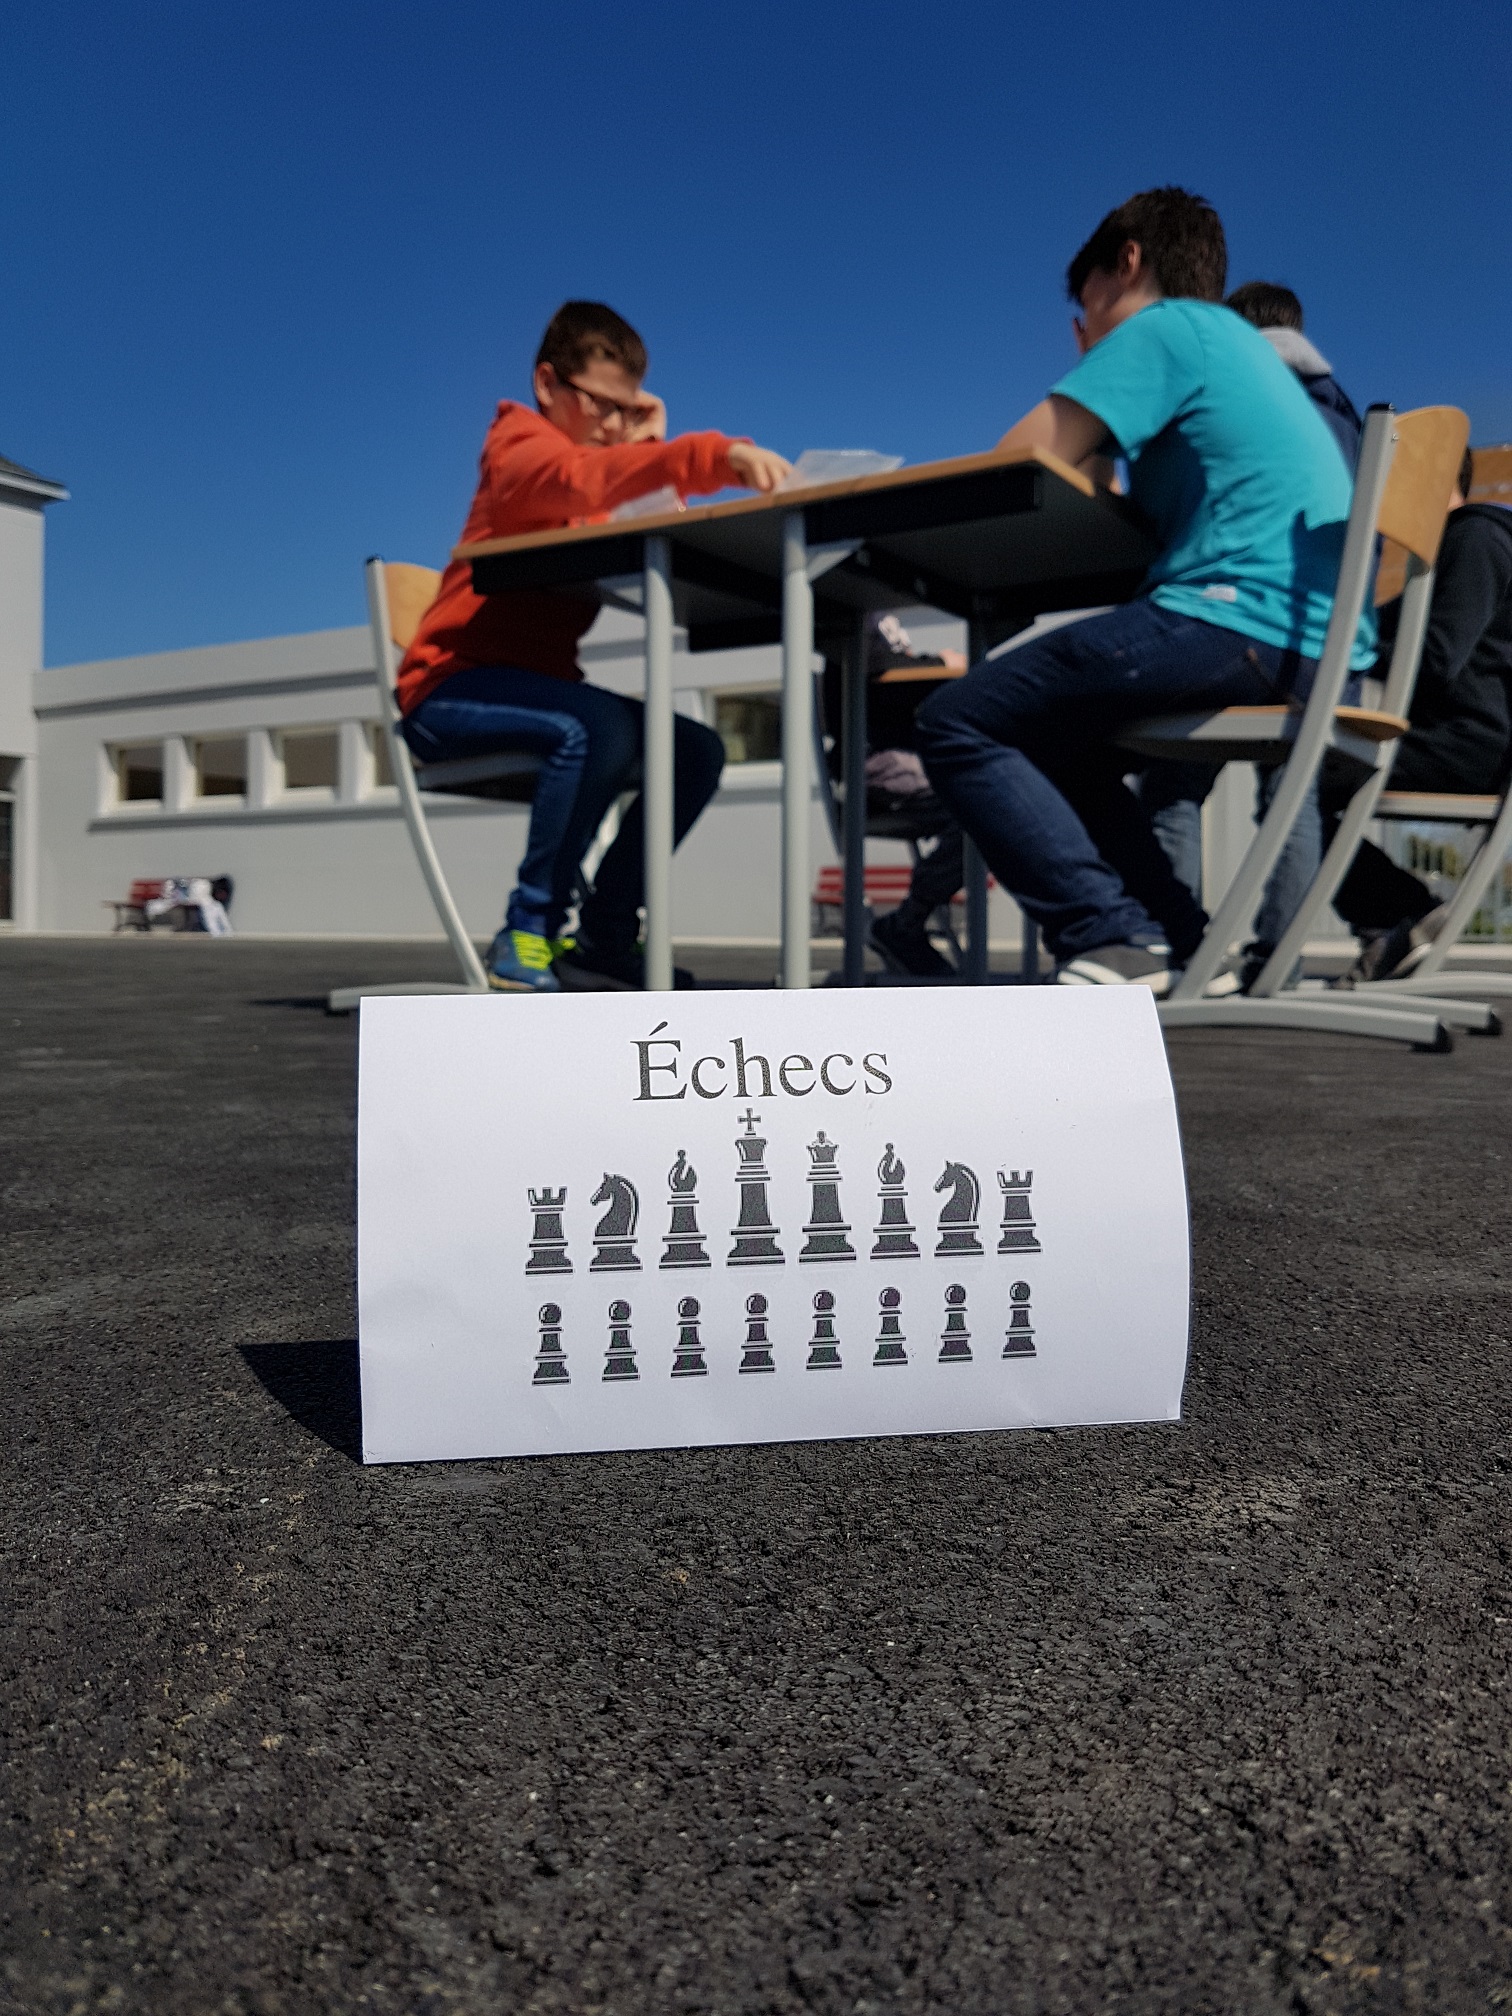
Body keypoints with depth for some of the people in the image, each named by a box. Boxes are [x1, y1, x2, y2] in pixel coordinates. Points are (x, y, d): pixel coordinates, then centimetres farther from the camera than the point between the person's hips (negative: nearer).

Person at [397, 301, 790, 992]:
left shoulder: (600, 491, 18)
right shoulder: (521, 448, -6)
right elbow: (583, 478, -32)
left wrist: (654, 454, -3)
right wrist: (719, 455, -45)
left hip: (534, 685, 8)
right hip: (451, 686, -8)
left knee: (696, 749, -2)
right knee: (601, 725, -34)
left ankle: (603, 937, -2)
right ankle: (528, 932, -23)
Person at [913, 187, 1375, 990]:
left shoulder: (1165, 326, 1)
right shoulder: (1237, 345, 31)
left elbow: (1019, 458, -6)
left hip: (1238, 617, -10)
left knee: (957, 723, -10)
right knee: (1049, 740, 27)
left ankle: (1111, 939, -20)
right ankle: (1182, 942, 14)